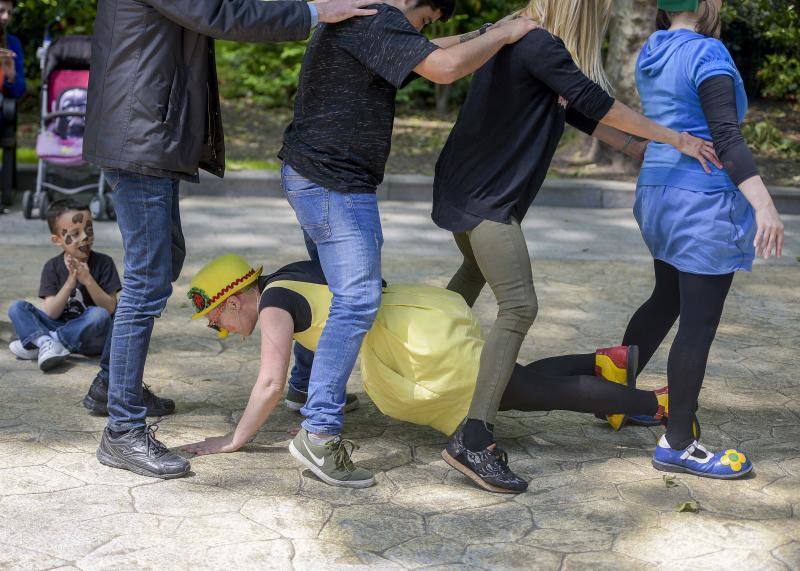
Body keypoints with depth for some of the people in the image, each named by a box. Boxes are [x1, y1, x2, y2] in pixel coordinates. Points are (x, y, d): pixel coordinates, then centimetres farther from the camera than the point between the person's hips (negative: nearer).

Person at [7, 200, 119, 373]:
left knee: (100, 315, -34)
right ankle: (48, 344, -37)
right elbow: (50, 313, -8)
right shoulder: (52, 267, 0)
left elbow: (110, 308, -10)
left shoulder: (103, 263, -5)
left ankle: (36, 342, -25)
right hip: (60, 326, 2)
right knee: (17, 307, -11)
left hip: (90, 337, -2)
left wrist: (88, 280, -23)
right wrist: (70, 282, -22)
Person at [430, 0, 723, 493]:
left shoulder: (522, 42, 12)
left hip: (466, 189, 11)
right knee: (519, 306, -15)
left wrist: (642, 150, 18)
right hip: (486, 198, -11)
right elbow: (598, 105, -20)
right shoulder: (539, 46, -19)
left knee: (476, 272, 32)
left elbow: (580, 113, 17)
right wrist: (676, 139, -12)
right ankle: (473, 442, -20)